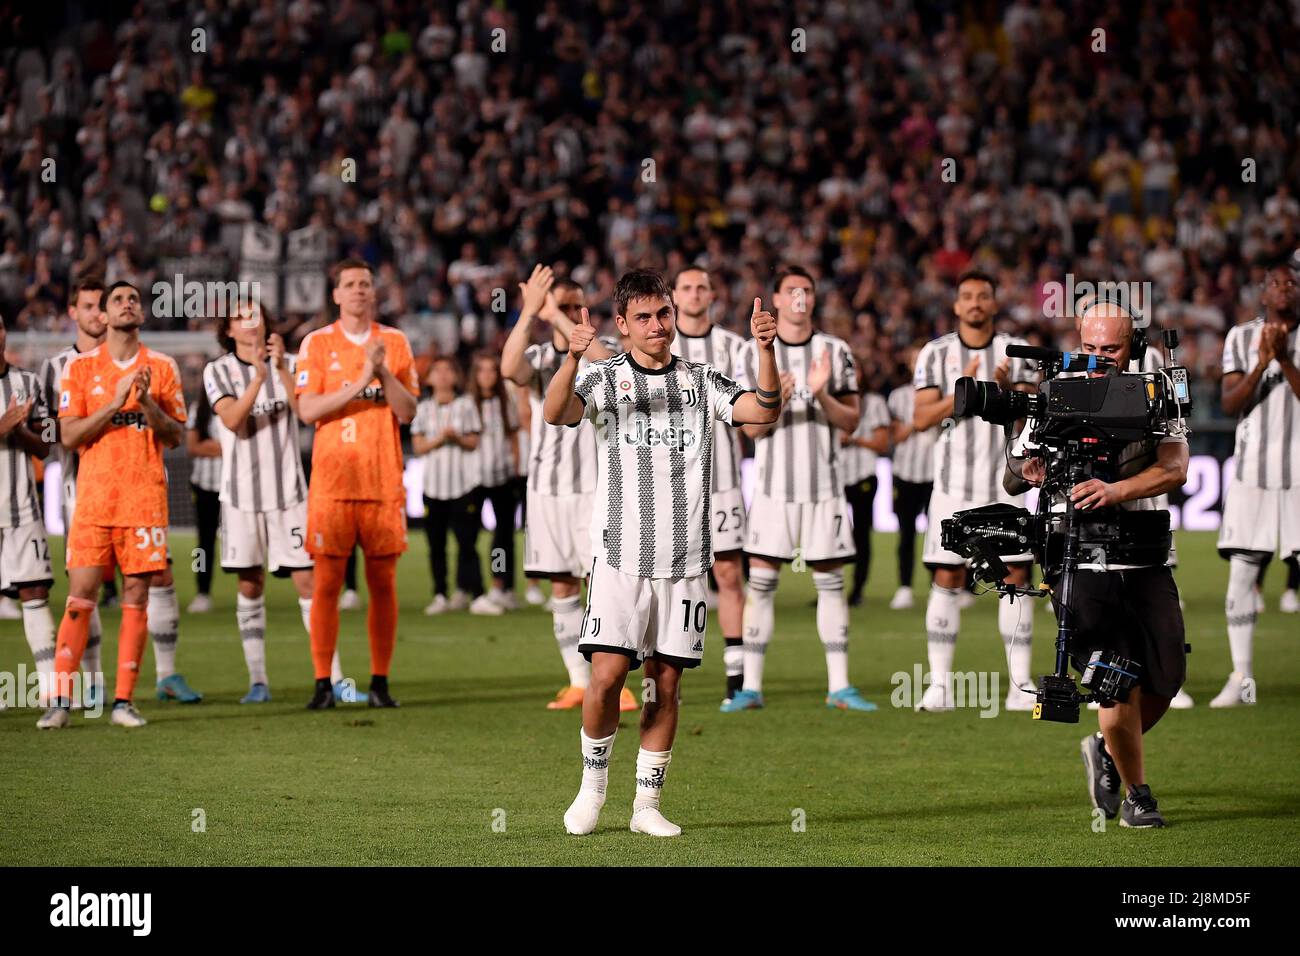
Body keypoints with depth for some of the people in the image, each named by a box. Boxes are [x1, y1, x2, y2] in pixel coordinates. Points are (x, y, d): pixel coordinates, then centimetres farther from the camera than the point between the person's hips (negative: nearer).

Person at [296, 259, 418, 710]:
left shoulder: (395, 342, 9)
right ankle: (323, 683, 1)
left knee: (383, 581, 2)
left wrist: (383, 373, -12)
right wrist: (360, 382, -16)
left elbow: (407, 412, 3)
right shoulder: (317, 344, 4)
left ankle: (380, 682, 8)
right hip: (332, 481, -2)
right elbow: (307, 410, -7)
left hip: (383, 481, 2)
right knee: (326, 581, -4)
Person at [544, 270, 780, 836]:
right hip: (620, 556, -2)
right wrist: (573, 356, -35)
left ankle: (647, 805, 13)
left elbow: (764, 410, -4)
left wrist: (765, 348, -19)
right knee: (607, 675, -11)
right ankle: (592, 786, 10)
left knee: (666, 684, 4)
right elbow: (556, 413, -17)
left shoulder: (701, 381, 11)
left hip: (685, 560, 3)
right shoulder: (605, 378, 3)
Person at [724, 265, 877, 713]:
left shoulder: (835, 350, 5)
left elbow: (850, 421, 4)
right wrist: (773, 403, -21)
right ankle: (751, 686, -1)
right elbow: (751, 428, 0)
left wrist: (821, 395, -15)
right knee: (760, 582, -3)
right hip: (774, 484, -1)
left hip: (824, 485, 1)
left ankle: (839, 686, 8)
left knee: (831, 583, 4)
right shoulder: (755, 352, 2)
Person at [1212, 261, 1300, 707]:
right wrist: (1262, 363, -15)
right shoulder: (1241, 338, 7)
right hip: (1252, 469, 1)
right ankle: (1241, 679, 3)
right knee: (1241, 572, -3)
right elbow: (1231, 404, -2)